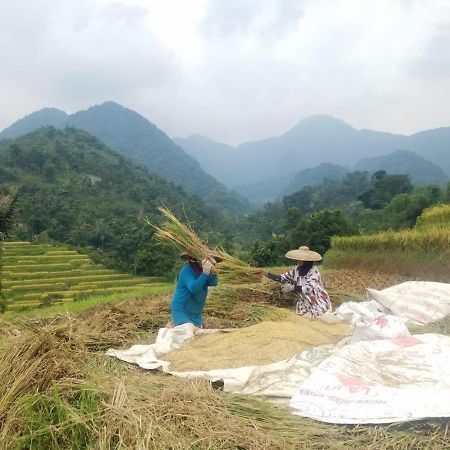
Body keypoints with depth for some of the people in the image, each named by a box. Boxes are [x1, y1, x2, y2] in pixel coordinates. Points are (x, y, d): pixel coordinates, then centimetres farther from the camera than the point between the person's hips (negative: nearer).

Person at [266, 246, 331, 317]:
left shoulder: (313, 271, -21)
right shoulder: (297, 269, -3)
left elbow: (309, 288, -31)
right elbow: (283, 278, 2)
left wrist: (292, 288, -38)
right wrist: (272, 276, -16)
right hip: (305, 303, 5)